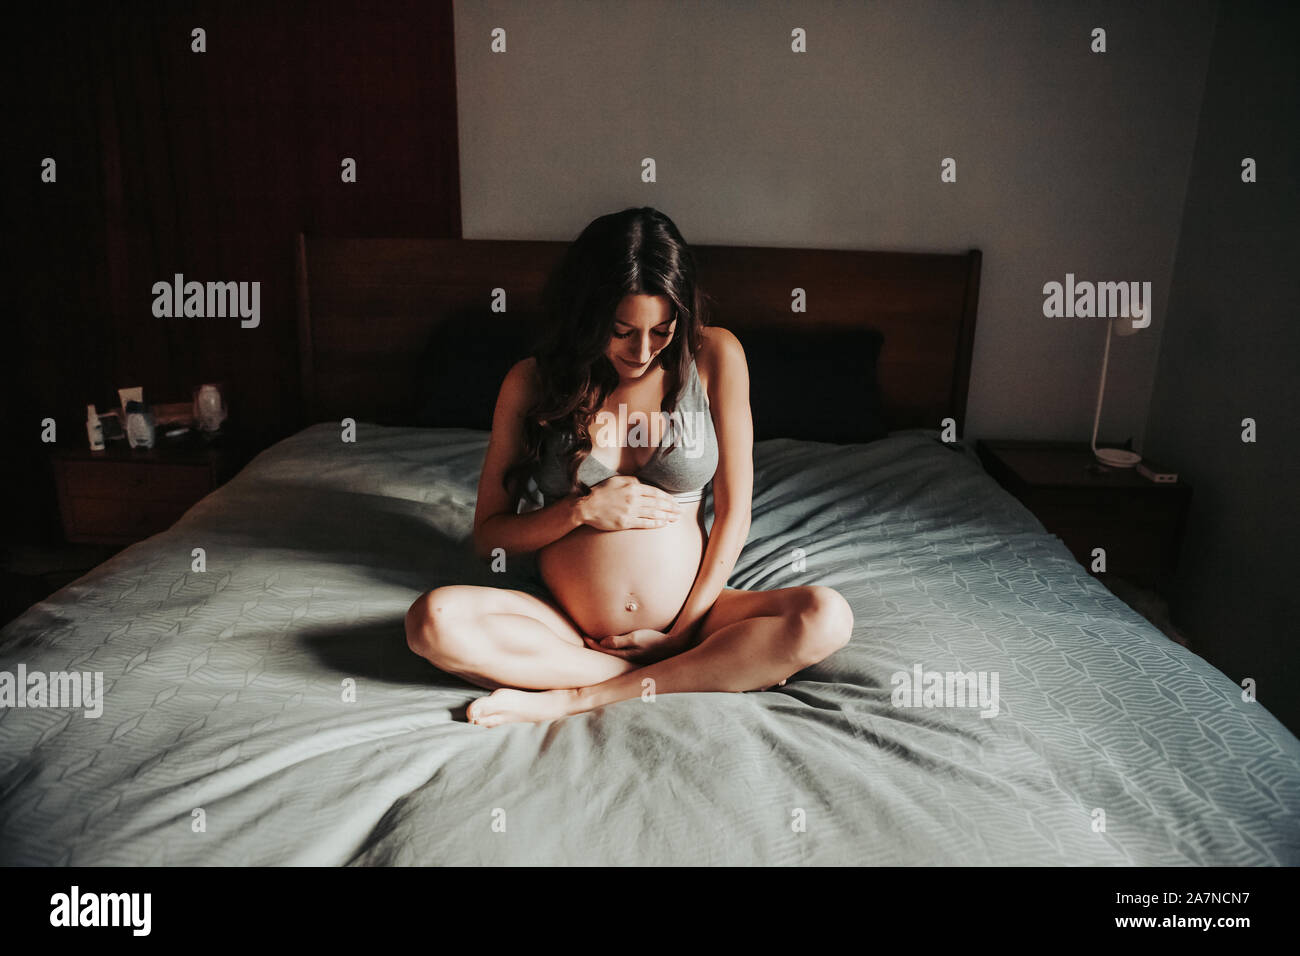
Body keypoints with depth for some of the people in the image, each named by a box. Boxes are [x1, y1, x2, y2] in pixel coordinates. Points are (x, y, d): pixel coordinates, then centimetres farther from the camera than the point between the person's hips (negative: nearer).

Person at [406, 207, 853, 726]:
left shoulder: (715, 356, -2)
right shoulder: (532, 382, -1)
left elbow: (733, 510, -1)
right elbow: (488, 535, 3)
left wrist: (685, 630, -6)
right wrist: (582, 510, -13)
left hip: (688, 617, 1)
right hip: (567, 625, 0)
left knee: (826, 617, -26)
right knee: (434, 620, -26)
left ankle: (571, 699, -22)